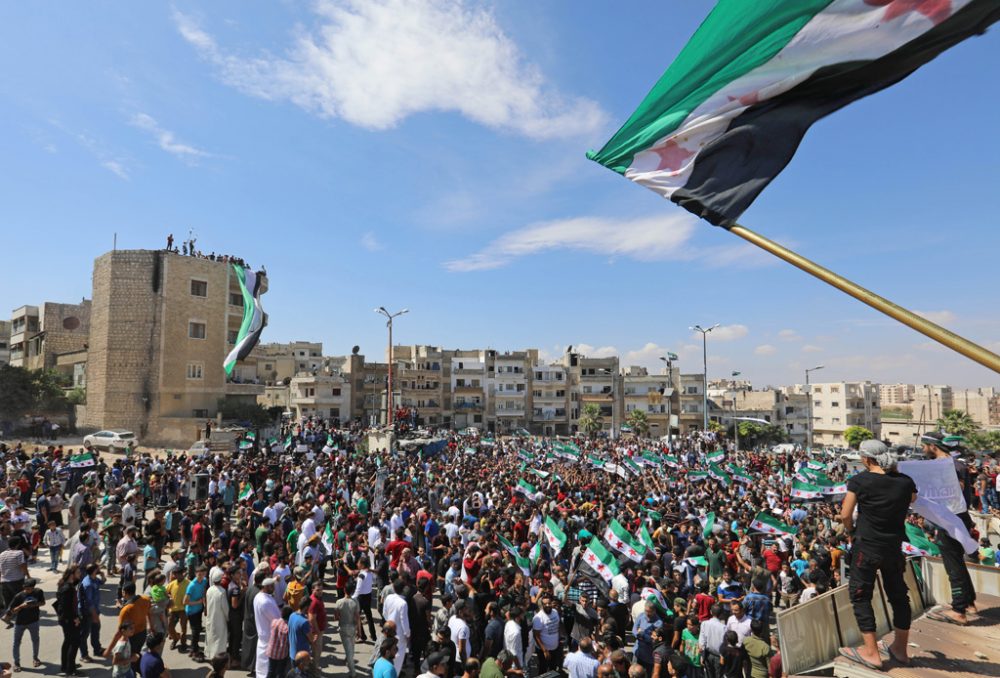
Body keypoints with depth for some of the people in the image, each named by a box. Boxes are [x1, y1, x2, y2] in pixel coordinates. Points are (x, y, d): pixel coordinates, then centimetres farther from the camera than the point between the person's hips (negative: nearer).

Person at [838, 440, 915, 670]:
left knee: (861, 596, 7)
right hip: (894, 547, 5)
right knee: (898, 595, 19)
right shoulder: (906, 482, -2)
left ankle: (871, 653, 9)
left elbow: (845, 515, -11)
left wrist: (851, 531, 8)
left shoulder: (859, 481, -14)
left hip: (866, 546, -5)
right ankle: (900, 649, 33)